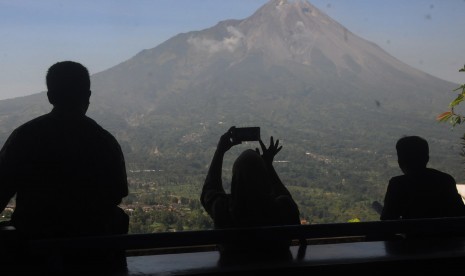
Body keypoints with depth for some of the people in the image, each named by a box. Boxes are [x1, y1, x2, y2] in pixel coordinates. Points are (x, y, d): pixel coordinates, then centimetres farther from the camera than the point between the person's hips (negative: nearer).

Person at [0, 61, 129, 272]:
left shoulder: (23, 136, -8)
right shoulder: (105, 141, -9)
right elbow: (115, 197, 1)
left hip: (34, 240, 1)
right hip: (92, 246, -1)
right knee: (118, 218, 26)